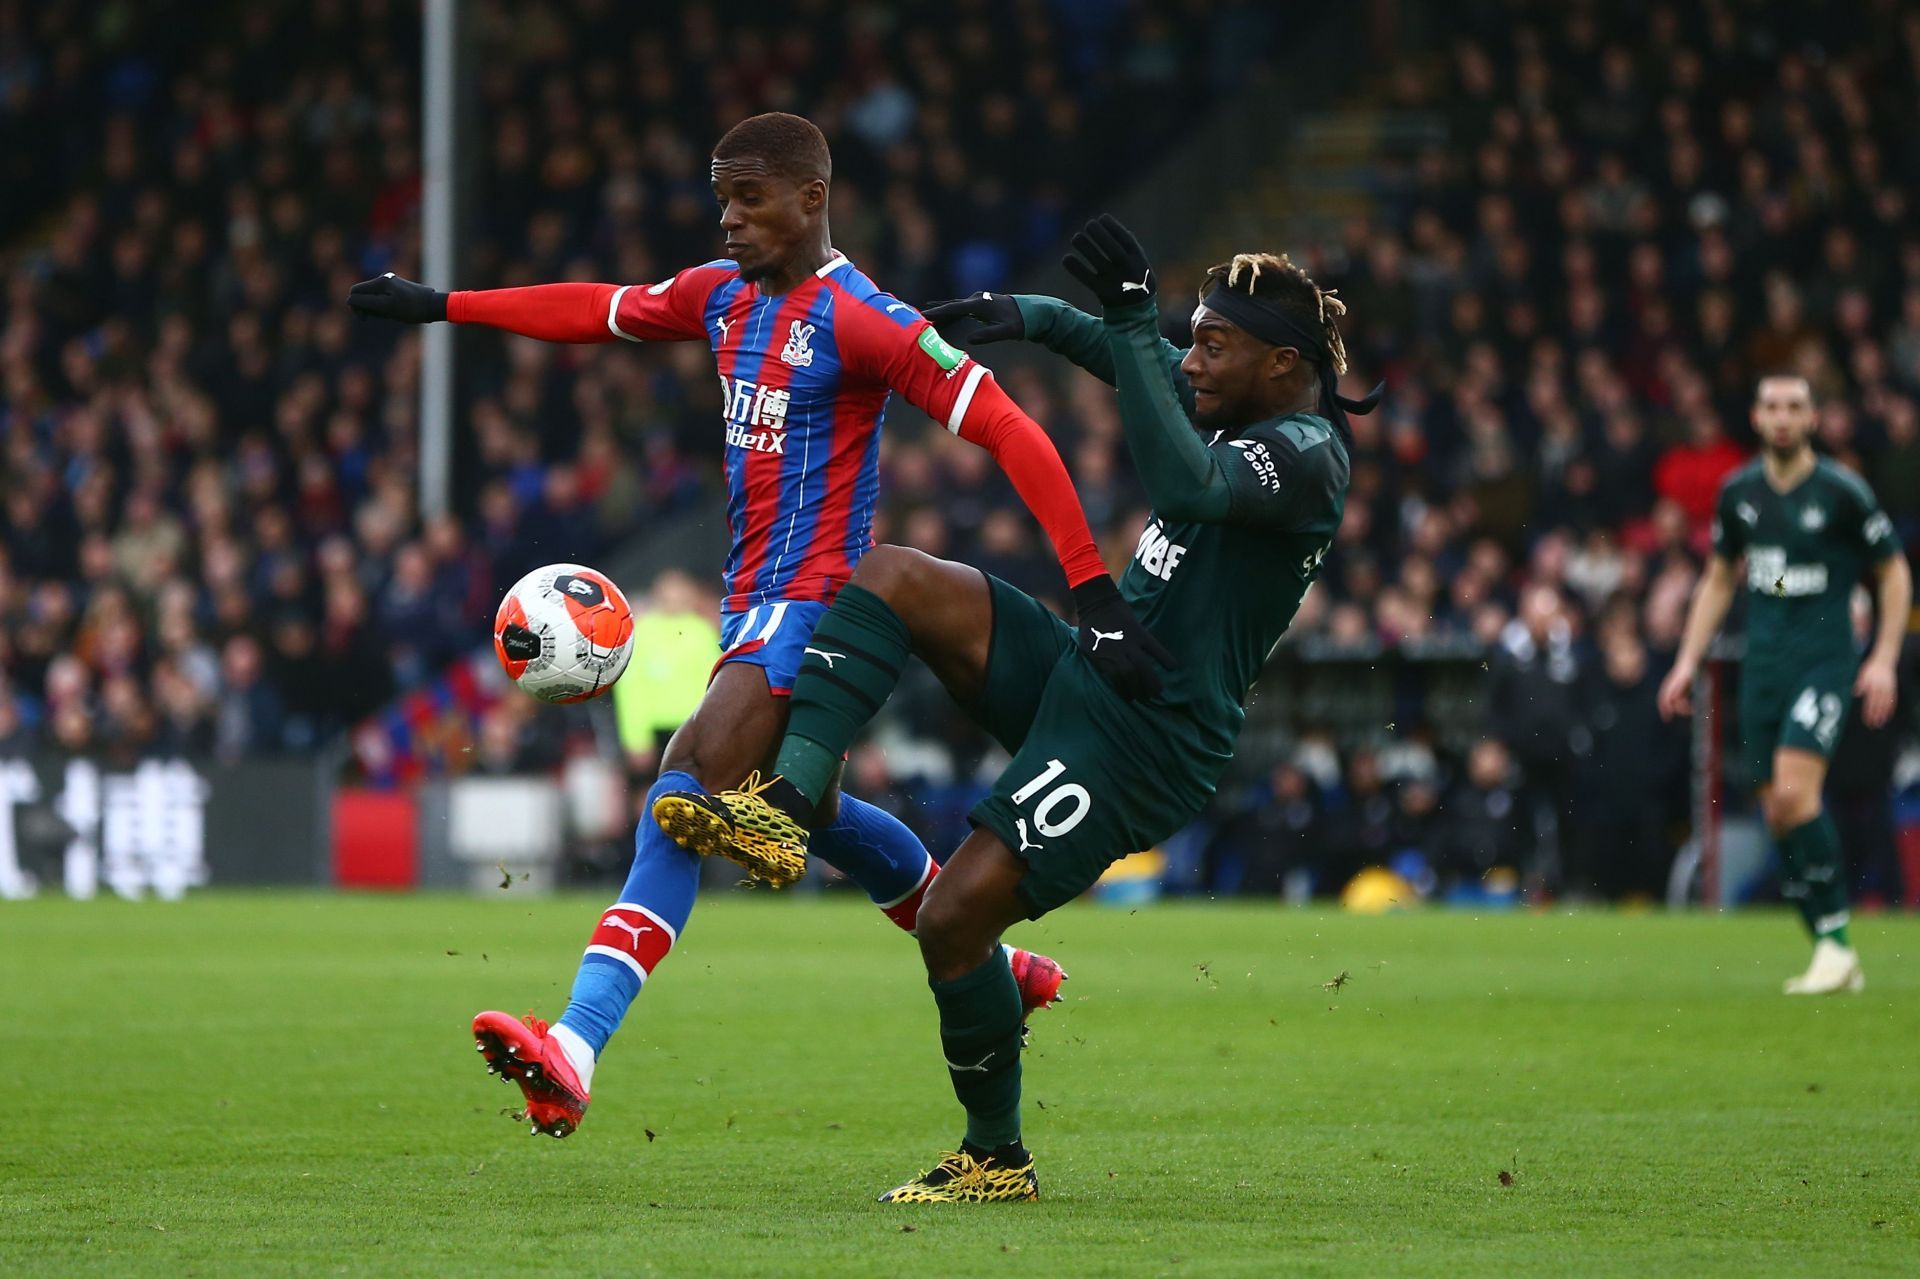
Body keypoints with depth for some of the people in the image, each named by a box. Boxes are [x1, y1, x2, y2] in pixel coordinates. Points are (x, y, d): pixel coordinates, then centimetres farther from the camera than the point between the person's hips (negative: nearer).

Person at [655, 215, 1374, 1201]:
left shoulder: (1304, 455, -18)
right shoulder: (1240, 409, 10)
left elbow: (1185, 487, -39)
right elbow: (1137, 365, 30)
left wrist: (1132, 321, -38)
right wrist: (1040, 318, 13)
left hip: (1147, 738, -10)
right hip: (1081, 667, 10)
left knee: (956, 918, -12)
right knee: (887, 576, -5)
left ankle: (997, 1158, 8)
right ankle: (787, 805, -16)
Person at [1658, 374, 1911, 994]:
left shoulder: (1842, 491, -7)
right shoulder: (1739, 492, 7)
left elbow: (1894, 573, 1)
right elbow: (1718, 579, 20)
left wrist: (1884, 660, -7)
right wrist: (1688, 661, 14)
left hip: (1825, 659, -5)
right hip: (1763, 664, 5)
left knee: (1795, 791, -21)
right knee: (1778, 811, 2)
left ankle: (1835, 939, -11)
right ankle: (1835, 961, 9)